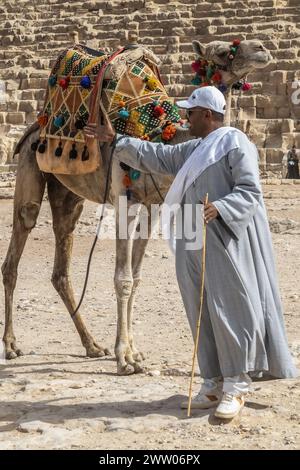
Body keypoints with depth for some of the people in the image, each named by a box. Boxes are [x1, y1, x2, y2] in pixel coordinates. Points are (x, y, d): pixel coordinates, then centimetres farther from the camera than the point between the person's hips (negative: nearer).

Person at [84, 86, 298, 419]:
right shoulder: (193, 150, 20)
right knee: (202, 311, 9)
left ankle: (236, 385, 0)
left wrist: (219, 208, -28)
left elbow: (250, 191, -13)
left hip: (227, 241, -9)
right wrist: (116, 140, 26)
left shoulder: (235, 144, -7)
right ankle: (214, 383, 17)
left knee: (230, 305, -7)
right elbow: (157, 156, 27)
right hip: (196, 243, 9)